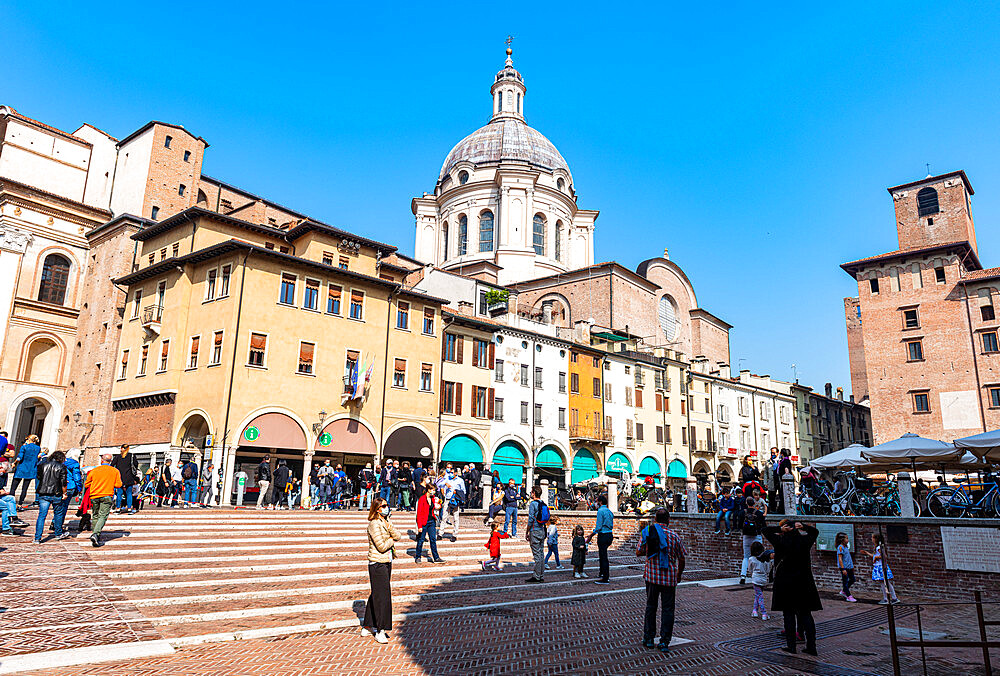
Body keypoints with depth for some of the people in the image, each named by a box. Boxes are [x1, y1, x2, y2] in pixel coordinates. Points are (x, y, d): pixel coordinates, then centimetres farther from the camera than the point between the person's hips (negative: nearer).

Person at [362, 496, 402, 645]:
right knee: (382, 596, -6)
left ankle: (367, 627, 24)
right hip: (377, 564, -8)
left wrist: (388, 525, -11)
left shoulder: (386, 521, 11)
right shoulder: (374, 524, -15)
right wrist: (392, 539, -2)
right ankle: (380, 631, 2)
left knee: (376, 595, 14)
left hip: (387, 562, 8)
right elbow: (382, 546, -19)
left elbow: (398, 536, 1)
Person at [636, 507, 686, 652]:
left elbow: (638, 552, 2)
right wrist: (679, 574, 16)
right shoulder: (674, 536, -7)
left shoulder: (646, 532, -4)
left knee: (651, 607, 15)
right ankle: (664, 641, 6)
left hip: (651, 576, 2)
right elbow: (681, 558, 0)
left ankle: (648, 638, 19)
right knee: (667, 609, 7)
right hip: (669, 577, -1)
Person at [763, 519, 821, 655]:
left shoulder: (781, 541, -12)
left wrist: (780, 529, -9)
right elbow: (815, 531, 18)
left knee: (789, 614, 5)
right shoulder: (805, 540, -3)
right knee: (806, 613, 9)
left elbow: (765, 530, -1)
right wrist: (803, 527, 3)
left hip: (786, 582, -3)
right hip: (804, 581, 3)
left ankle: (790, 645, 9)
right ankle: (811, 645, 8)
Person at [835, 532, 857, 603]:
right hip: (844, 567, -9)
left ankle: (843, 591, 28)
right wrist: (843, 569, -21)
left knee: (852, 579, 15)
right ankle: (849, 596, 6)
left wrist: (852, 566, 22)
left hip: (849, 567, 9)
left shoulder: (846, 547, 11)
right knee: (846, 581, 0)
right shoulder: (840, 547, -15)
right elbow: (840, 559, -18)